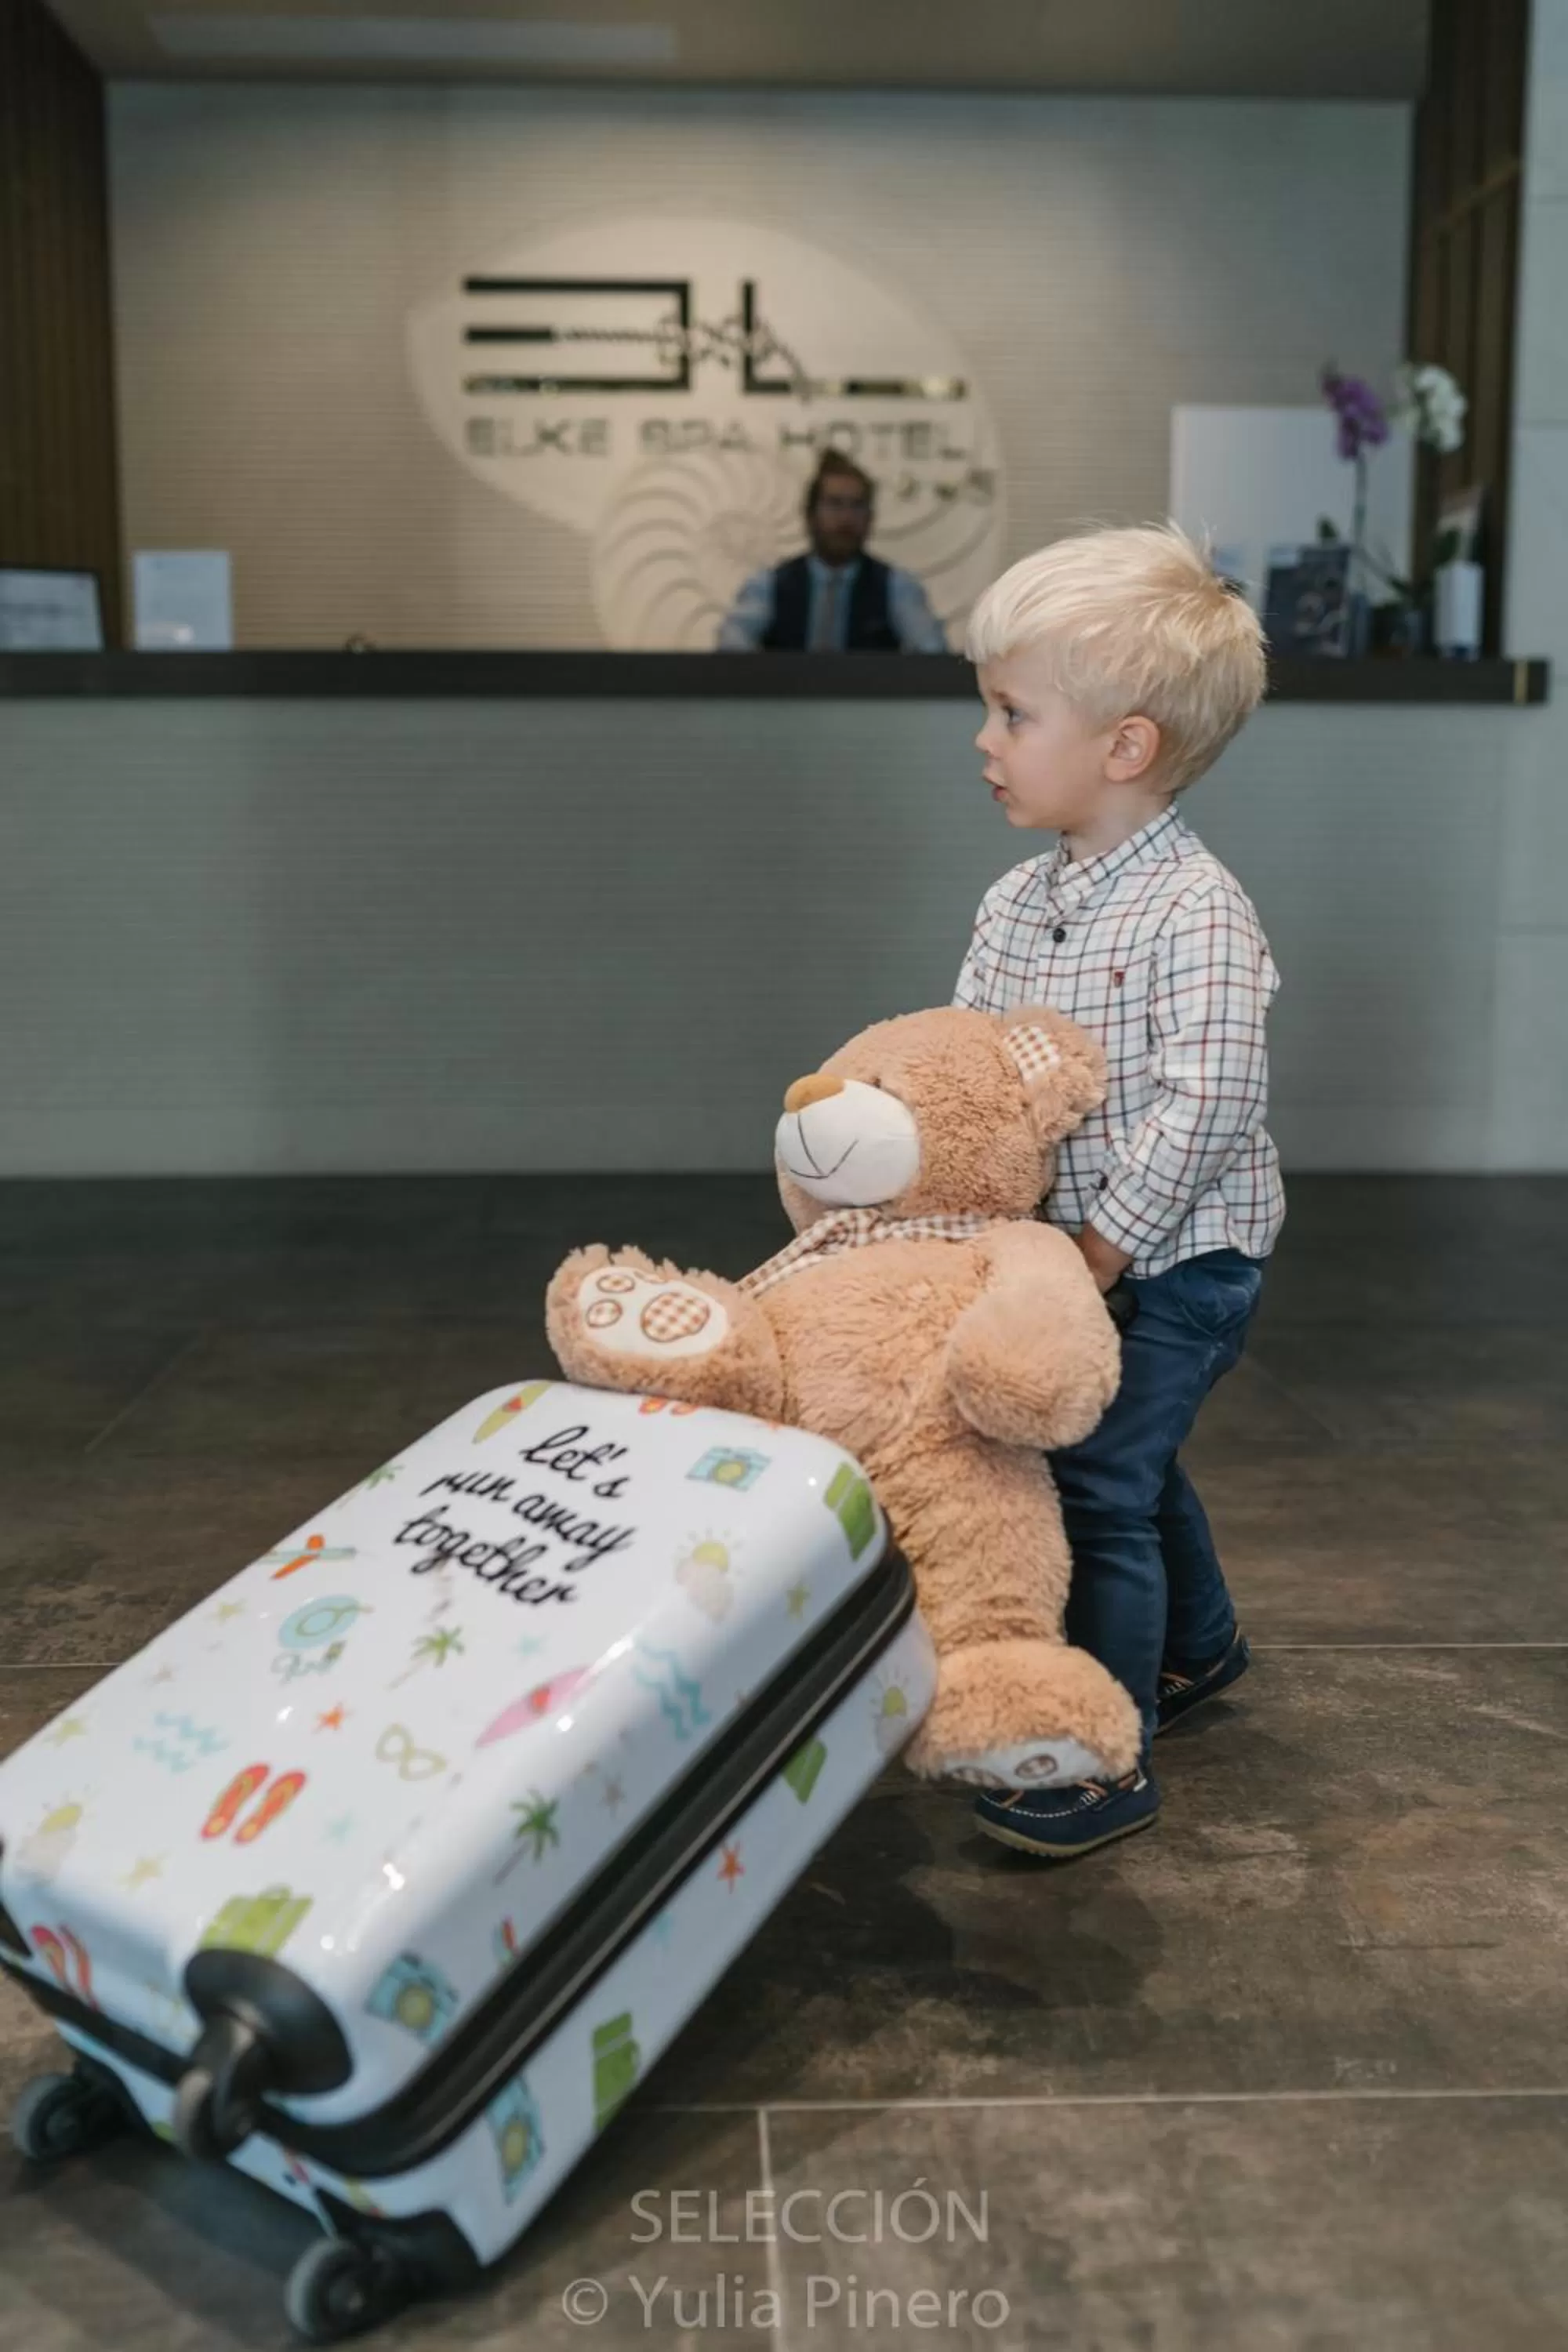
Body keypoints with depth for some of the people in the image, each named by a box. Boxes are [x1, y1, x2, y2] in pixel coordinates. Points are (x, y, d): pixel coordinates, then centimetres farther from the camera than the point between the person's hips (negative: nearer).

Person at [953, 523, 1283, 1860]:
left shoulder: (1198, 913, -22)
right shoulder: (1016, 902, 2)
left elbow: (1204, 1106, -26)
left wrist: (1104, 1247, -23)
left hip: (1179, 1258, -8)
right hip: (1075, 1245, 8)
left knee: (1100, 1485, -8)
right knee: (1137, 1460, 23)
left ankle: (1106, 1763, 5)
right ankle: (1200, 1644, 47)